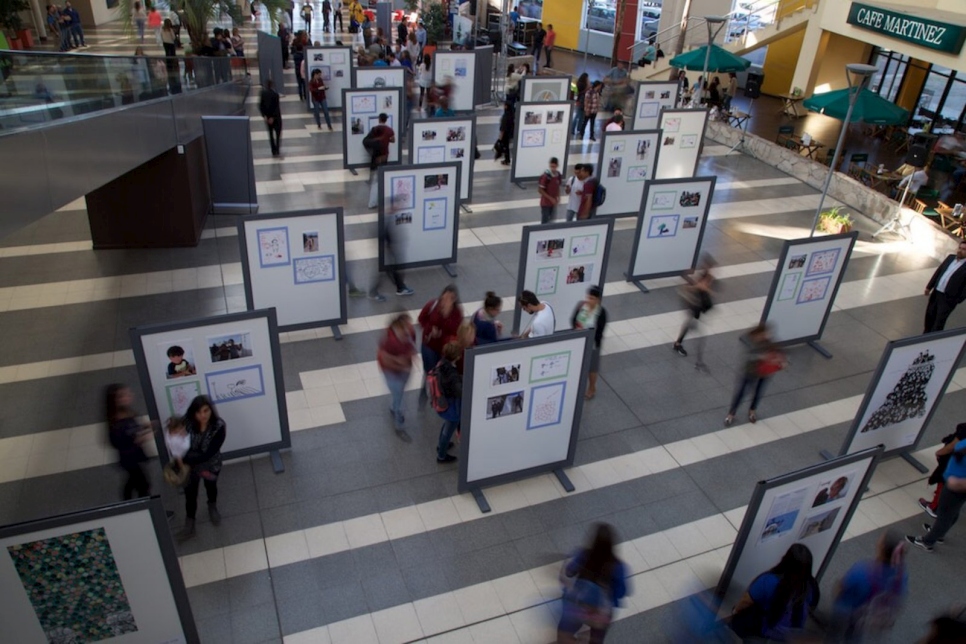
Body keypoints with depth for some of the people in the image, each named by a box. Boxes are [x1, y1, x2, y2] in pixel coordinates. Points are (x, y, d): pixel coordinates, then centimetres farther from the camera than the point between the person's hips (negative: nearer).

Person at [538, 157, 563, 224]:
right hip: (545, 202, -6)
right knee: (545, 221, 1)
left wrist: (558, 197, -1)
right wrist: (550, 198, -20)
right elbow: (540, 190, -19)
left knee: (552, 220, 16)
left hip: (554, 202, 6)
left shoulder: (559, 175, -2)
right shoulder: (545, 175, -22)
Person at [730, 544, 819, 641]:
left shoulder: (768, 581, -35)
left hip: (765, 630, -4)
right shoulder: (812, 587, -23)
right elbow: (811, 606, 0)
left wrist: (736, 611, 2)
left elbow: (745, 602, -20)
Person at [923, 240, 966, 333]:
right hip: (936, 293, 6)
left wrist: (958, 300, -14)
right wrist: (929, 286, 12)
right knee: (929, 315, 19)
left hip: (948, 298, -6)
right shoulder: (950, 258, 7)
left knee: (939, 321, 0)